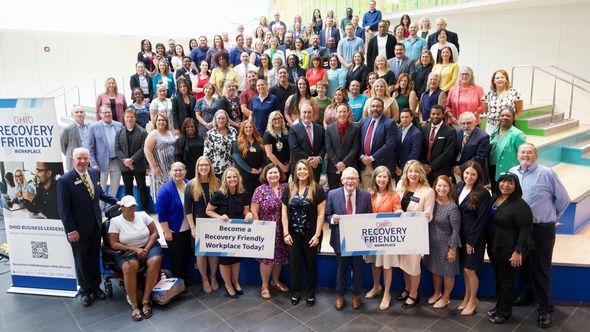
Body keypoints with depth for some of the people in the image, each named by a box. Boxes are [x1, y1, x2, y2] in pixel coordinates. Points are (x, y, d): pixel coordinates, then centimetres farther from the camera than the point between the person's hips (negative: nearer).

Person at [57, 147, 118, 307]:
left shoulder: (95, 173, -1)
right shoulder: (65, 180, -17)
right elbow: (63, 208, -15)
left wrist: (115, 201, 9)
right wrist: (70, 230, -16)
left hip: (95, 225, 5)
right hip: (78, 228, -4)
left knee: (95, 258, 17)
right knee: (82, 260, 12)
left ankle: (95, 286, 34)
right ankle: (85, 290, 30)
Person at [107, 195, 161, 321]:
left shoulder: (142, 215, 3)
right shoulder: (115, 221, -1)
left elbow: (155, 233, 3)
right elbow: (114, 244, -7)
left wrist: (146, 249, -12)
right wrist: (134, 249, -16)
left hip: (149, 246, 2)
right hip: (128, 252, -1)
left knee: (155, 261, -32)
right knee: (129, 267, -36)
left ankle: (145, 300, -22)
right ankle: (134, 305, -22)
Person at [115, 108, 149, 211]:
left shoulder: (142, 132, -4)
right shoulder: (119, 133, 7)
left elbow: (143, 149, -11)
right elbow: (117, 149, 1)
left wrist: (132, 160, -19)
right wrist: (124, 160, -14)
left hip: (139, 165, -3)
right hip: (125, 166, 3)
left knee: (142, 188, 6)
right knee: (128, 189, 11)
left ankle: (144, 209, 15)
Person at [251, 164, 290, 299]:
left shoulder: (286, 188, 0)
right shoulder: (260, 190, -8)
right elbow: (254, 212, -7)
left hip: (282, 230, 3)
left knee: (280, 256, 15)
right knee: (267, 257, 5)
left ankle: (275, 281, 38)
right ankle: (265, 286, 24)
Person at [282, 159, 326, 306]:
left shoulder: (317, 189, -7)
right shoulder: (289, 188, 1)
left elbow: (321, 213, -8)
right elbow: (284, 212, 1)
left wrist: (317, 235, -12)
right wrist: (286, 233, -4)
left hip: (311, 233, -2)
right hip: (293, 233, 2)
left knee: (311, 263, 12)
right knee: (295, 263, 11)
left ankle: (310, 292, 28)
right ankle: (296, 291, 28)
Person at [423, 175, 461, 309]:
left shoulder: (452, 207, -18)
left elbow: (456, 230, -15)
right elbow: (427, 222, 5)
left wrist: (452, 248, -14)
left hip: (446, 244, -5)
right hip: (432, 243, 5)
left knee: (447, 272, 11)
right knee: (435, 269, 20)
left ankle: (446, 297, 30)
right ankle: (437, 293, 41)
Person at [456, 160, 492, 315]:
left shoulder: (483, 193, -16)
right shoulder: (460, 186, 3)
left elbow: (481, 220, -15)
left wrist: (472, 241, -14)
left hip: (475, 237, -6)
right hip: (462, 235, 6)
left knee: (469, 269, 2)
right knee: (465, 268, 15)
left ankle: (473, 300, 22)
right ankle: (467, 296, 32)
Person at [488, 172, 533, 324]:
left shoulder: (520, 205, -19)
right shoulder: (494, 198, 3)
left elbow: (525, 230, -19)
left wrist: (518, 251, -21)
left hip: (510, 250, -7)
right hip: (494, 247, 7)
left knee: (508, 281, 8)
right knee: (498, 278, 20)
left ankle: (504, 312, 23)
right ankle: (499, 305, 37)